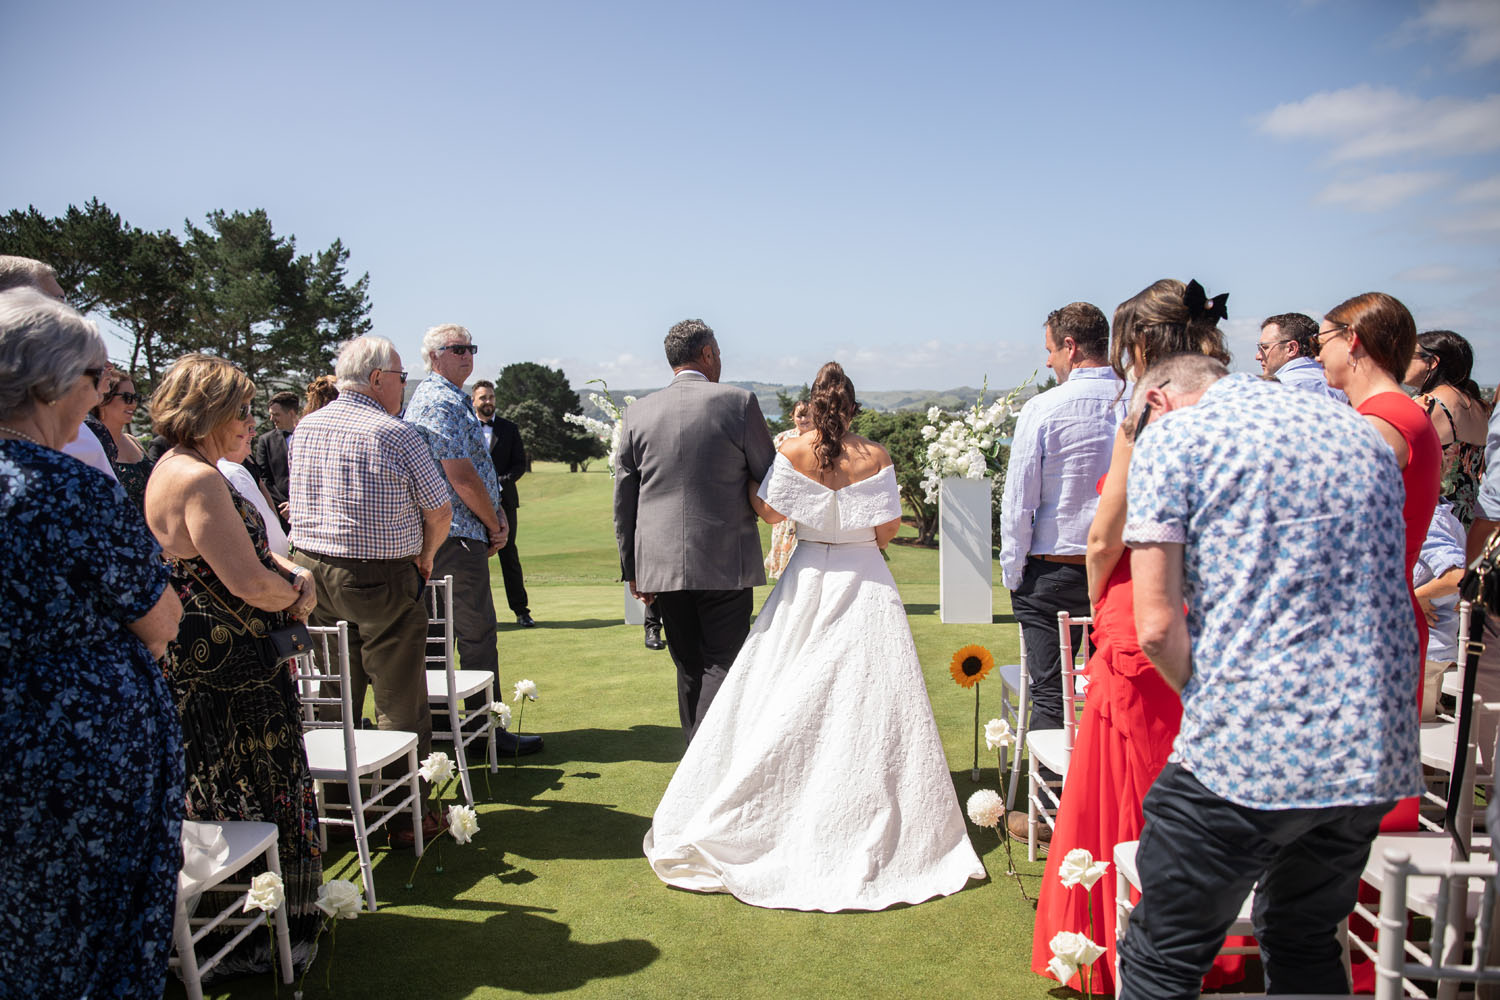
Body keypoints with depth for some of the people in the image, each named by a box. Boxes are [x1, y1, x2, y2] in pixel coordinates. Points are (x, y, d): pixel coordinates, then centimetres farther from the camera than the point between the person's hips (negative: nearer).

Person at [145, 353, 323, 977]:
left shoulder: (179, 469, 13)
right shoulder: (196, 479, -21)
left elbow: (249, 548, 18)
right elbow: (251, 585, -26)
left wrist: (293, 574, 0)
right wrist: (294, 594, -5)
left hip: (207, 664, 11)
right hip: (225, 676, -11)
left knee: (223, 797, 19)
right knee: (251, 799, 3)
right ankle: (260, 939, 18)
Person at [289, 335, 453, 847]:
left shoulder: (305, 428, 8)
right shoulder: (398, 435, -12)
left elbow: (301, 501, 18)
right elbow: (440, 511, -7)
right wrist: (424, 555, 11)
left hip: (312, 570, 6)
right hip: (382, 580, -6)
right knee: (399, 705, 3)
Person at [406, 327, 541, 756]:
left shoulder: (451, 399, 20)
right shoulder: (442, 402, -13)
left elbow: (475, 470, 21)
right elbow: (460, 476, -19)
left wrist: (496, 513, 8)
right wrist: (494, 524, -8)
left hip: (437, 535, 11)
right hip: (458, 535, -11)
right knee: (477, 632, -5)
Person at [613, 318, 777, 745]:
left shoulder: (638, 412, 5)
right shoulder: (738, 402, -4)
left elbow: (624, 497, 7)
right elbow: (769, 478, 2)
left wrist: (631, 567, 13)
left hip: (662, 563, 4)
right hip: (724, 562, -4)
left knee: (690, 668, 16)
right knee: (723, 663, 2)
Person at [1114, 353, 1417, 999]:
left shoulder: (1170, 436, -5)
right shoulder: (1360, 431, 15)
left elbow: (1157, 627, -13)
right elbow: (1368, 595, 21)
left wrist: (1209, 701, 4)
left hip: (1244, 755, -7)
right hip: (1377, 753, 7)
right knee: (1306, 948, 26)